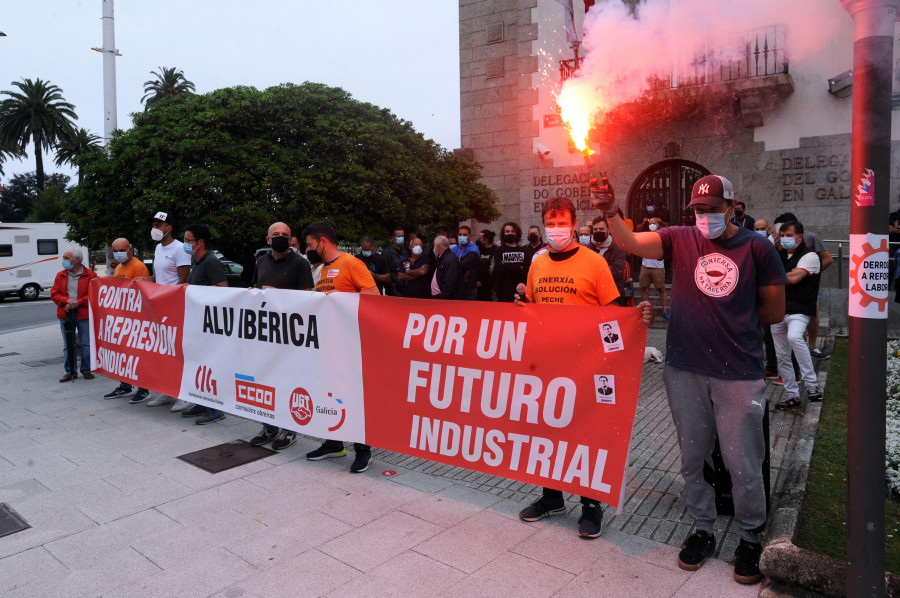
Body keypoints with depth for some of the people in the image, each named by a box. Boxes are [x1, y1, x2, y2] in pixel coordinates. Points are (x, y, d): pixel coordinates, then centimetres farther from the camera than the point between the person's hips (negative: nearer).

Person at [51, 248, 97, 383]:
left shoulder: (90, 275, -2)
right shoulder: (60, 275, 10)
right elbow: (54, 294, 6)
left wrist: (78, 302, -15)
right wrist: (67, 301, -12)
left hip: (83, 314, -3)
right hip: (66, 314, 4)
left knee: (86, 344, 2)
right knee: (68, 344, 8)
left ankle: (86, 370, 14)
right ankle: (70, 371, 16)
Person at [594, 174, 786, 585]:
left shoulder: (757, 248, -1)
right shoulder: (681, 240, 3)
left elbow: (774, 312, 4)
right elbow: (630, 242, -12)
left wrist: (733, 317, 2)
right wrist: (610, 212, -26)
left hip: (739, 374, -2)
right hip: (685, 370, 2)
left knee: (743, 465, 7)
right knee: (692, 459, 15)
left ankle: (750, 539, 32)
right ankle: (702, 529, 36)